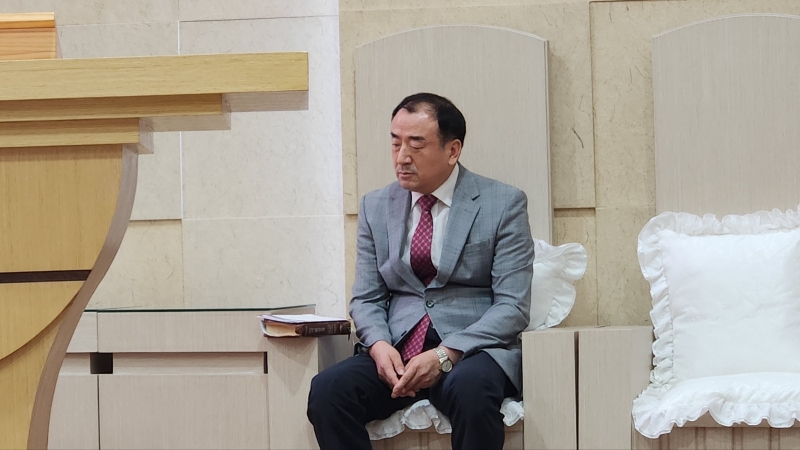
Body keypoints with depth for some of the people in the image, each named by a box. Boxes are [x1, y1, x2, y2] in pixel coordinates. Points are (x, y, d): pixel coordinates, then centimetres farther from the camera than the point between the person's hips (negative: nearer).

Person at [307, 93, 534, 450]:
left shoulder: (503, 204, 1)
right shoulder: (376, 207, 13)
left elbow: (513, 306, -5)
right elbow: (366, 299, 13)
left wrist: (446, 356, -18)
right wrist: (379, 345, -10)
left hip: (474, 350, -3)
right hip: (395, 351, 3)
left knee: (469, 389, -38)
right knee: (326, 390, -26)